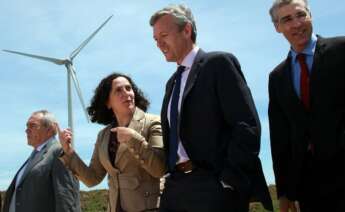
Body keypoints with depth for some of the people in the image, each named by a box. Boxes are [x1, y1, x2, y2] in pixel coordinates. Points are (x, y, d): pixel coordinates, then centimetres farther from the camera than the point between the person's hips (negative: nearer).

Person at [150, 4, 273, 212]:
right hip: (176, 186, 7)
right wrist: (172, 180, 7)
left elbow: (247, 126, -12)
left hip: (213, 185, -7)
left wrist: (231, 183, -16)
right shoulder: (172, 82, 21)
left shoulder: (219, 63, -4)